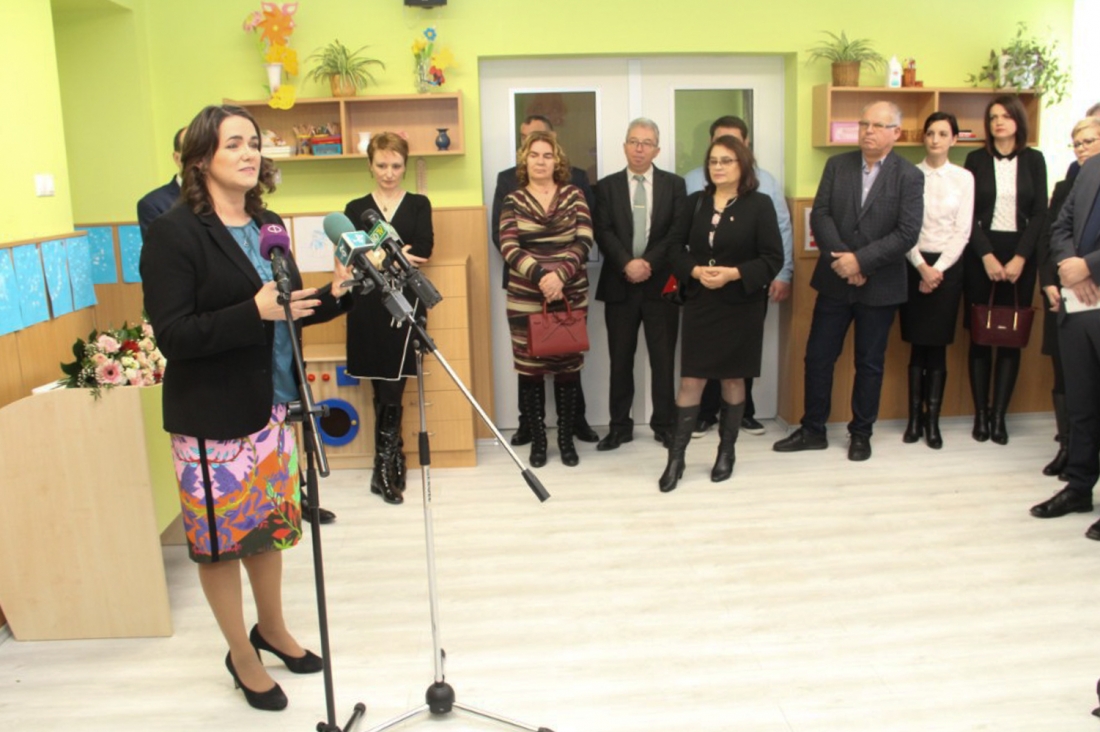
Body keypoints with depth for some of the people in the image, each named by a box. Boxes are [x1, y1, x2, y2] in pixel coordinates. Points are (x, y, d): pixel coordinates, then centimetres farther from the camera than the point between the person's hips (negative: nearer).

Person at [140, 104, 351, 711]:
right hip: (212, 417, -6)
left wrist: (331, 296, -5)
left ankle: (272, 630, 41)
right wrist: (255, 310, -31)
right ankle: (242, 657, 29)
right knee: (222, 537, 8)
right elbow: (172, 335, -20)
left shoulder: (269, 225, 7)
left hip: (272, 406, 6)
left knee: (270, 524, 19)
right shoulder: (174, 233, -13)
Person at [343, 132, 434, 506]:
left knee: (391, 388, -4)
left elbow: (421, 251, -5)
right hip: (368, 306, 1)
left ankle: (384, 466, 7)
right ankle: (393, 461, 16)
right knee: (383, 388, 4)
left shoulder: (418, 204, 10)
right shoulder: (356, 208, 11)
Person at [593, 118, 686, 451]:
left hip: (661, 283, 0)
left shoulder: (674, 184, 6)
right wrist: (627, 264, -18)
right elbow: (603, 232, -4)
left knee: (663, 357, 5)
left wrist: (649, 263, -15)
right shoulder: (607, 186, 7)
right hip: (619, 284, 1)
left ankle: (664, 423, 17)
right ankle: (620, 425, 16)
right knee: (620, 358, 6)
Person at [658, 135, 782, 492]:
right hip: (699, 305, 2)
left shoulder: (759, 205, -4)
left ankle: (726, 452, 26)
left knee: (733, 379, 10)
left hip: (741, 307, -2)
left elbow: (773, 258, -7)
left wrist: (734, 274, -20)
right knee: (691, 380, 0)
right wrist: (695, 271, -13)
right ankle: (676, 457, 7)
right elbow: (676, 248, 7)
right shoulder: (695, 202, 6)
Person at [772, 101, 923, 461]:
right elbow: (819, 215, -4)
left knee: (870, 363, 9)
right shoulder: (837, 165, 3)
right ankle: (813, 430, 20)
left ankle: (861, 433, 24)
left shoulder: (909, 176, -5)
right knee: (818, 357, 6)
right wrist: (841, 260, -16)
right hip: (834, 280, 2)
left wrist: (860, 260, -20)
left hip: (879, 285, -2)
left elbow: (907, 233, -13)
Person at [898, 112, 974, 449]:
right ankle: (915, 417, 8)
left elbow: (963, 231, 0)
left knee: (937, 345, 1)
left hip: (947, 265, 0)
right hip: (914, 264, 0)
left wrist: (938, 269, -9)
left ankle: (932, 419, 8)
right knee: (917, 345, 1)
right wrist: (922, 267, -11)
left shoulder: (963, 177, 3)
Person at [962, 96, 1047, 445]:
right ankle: (980, 414, 6)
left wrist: (1019, 258, -10)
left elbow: (1040, 213, 2)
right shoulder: (976, 159, 4)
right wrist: (987, 256, -12)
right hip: (981, 252, -1)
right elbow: (970, 214, -1)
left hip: (1020, 253, 1)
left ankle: (999, 416, 5)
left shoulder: (1033, 160, 7)